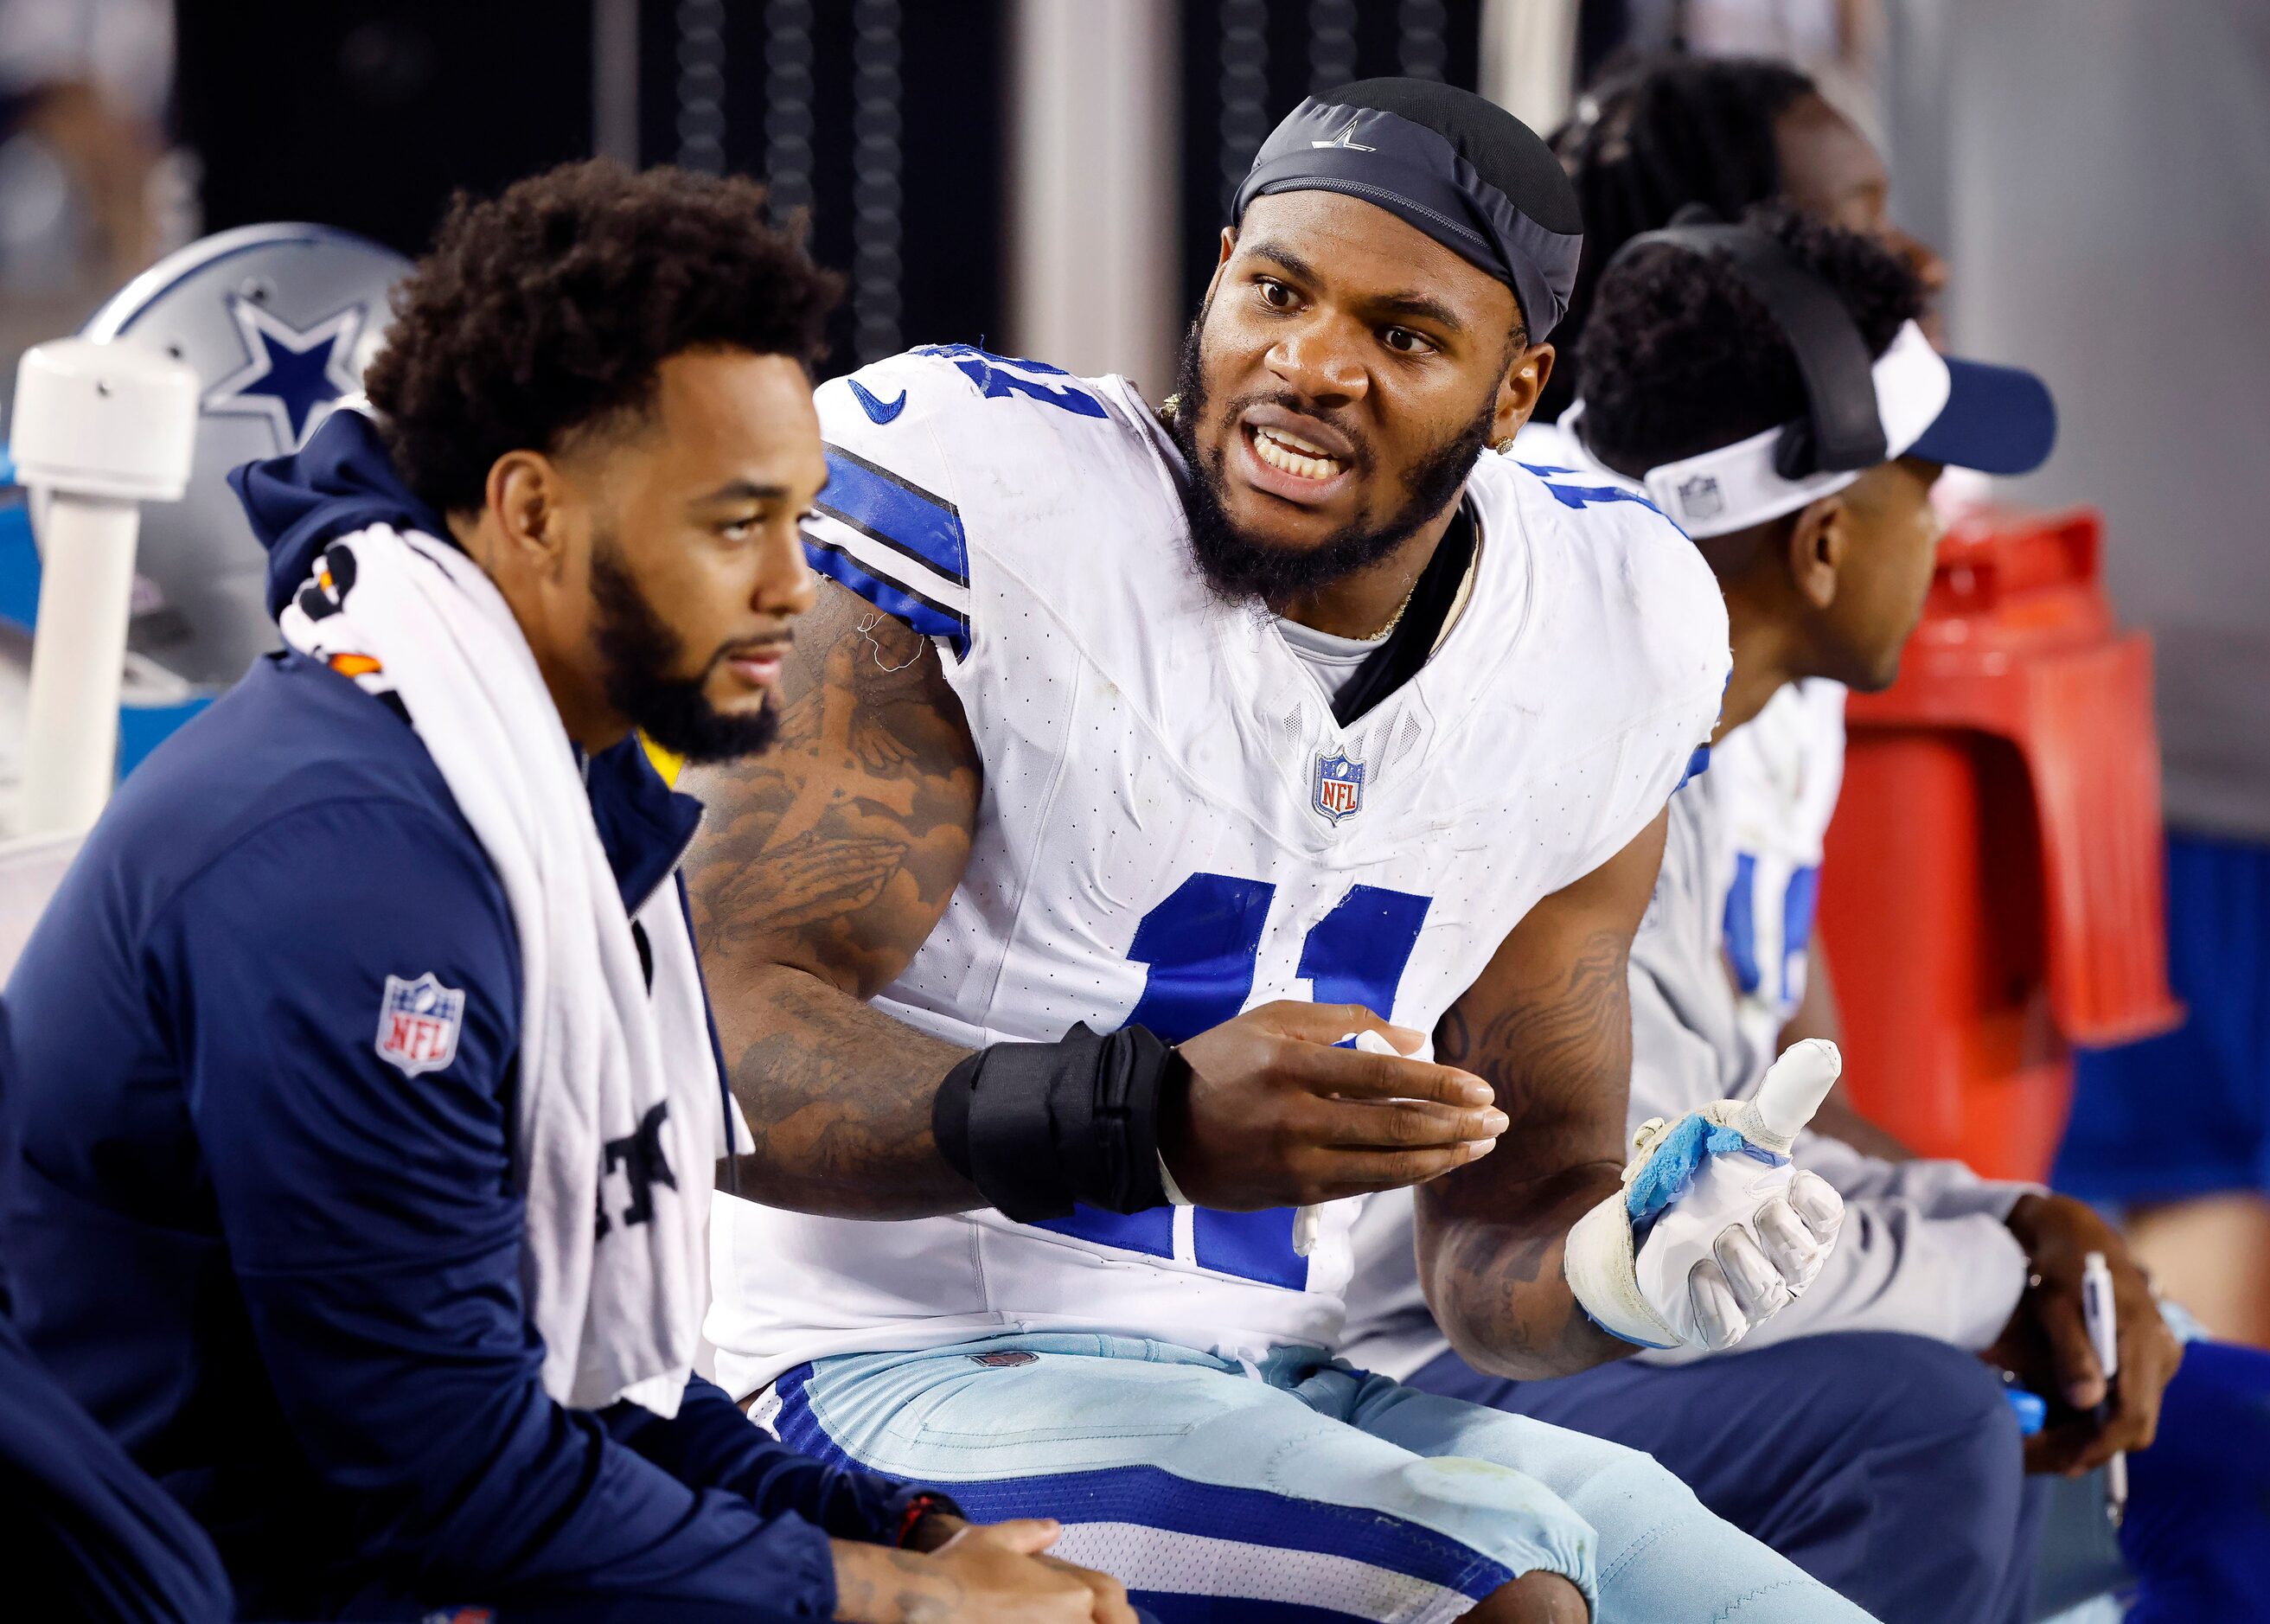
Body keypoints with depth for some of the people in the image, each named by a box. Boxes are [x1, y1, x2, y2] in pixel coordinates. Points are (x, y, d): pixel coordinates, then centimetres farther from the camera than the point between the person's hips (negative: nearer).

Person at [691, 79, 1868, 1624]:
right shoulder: (971, 488, -11)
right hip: (906, 1366, -6)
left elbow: (1508, 1212, 14)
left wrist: (1611, 1273, -11)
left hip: (1289, 1403, 7)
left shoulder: (1611, 635, 7)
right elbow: (732, 1039, -17)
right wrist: (1151, 1118, -32)